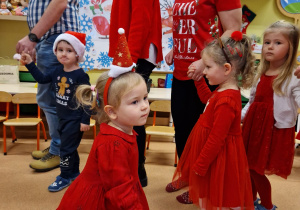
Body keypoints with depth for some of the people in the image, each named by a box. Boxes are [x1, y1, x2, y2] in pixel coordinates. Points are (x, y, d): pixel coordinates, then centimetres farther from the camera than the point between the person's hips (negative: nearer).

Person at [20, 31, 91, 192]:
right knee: (70, 148, 19)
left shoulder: (81, 75, -18)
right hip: (62, 118, 8)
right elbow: (41, 78, 15)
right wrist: (29, 63, 5)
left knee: (66, 148, 2)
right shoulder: (57, 72, 3)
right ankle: (74, 173, 36)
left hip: (75, 119, -8)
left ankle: (65, 177, 20)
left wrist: (85, 120, -17)